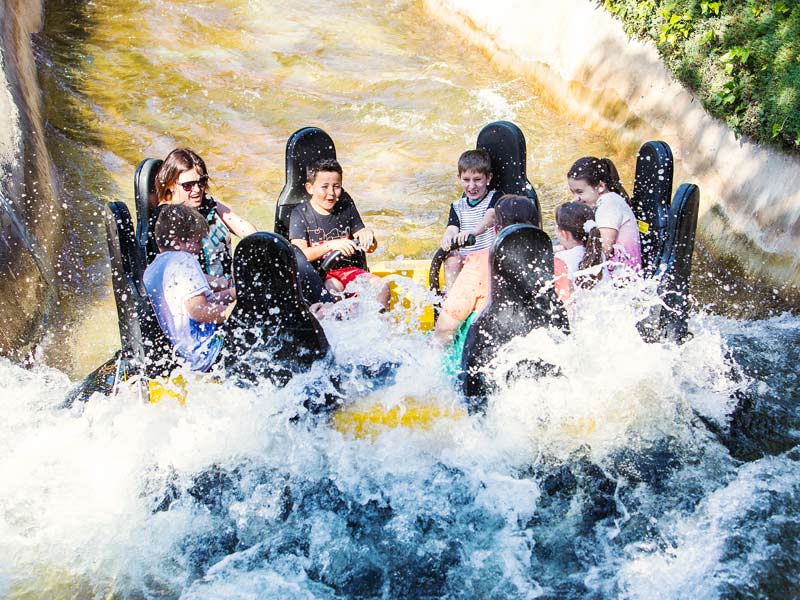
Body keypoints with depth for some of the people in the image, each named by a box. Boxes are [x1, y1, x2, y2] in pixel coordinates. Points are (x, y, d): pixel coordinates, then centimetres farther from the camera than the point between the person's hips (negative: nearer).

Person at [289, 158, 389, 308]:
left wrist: (368, 236, -17)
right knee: (335, 287, -34)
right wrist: (331, 245, -30)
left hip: (346, 269, 4)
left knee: (381, 286, -19)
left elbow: (371, 248, 8)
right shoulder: (301, 213, -4)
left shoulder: (346, 207, 6)